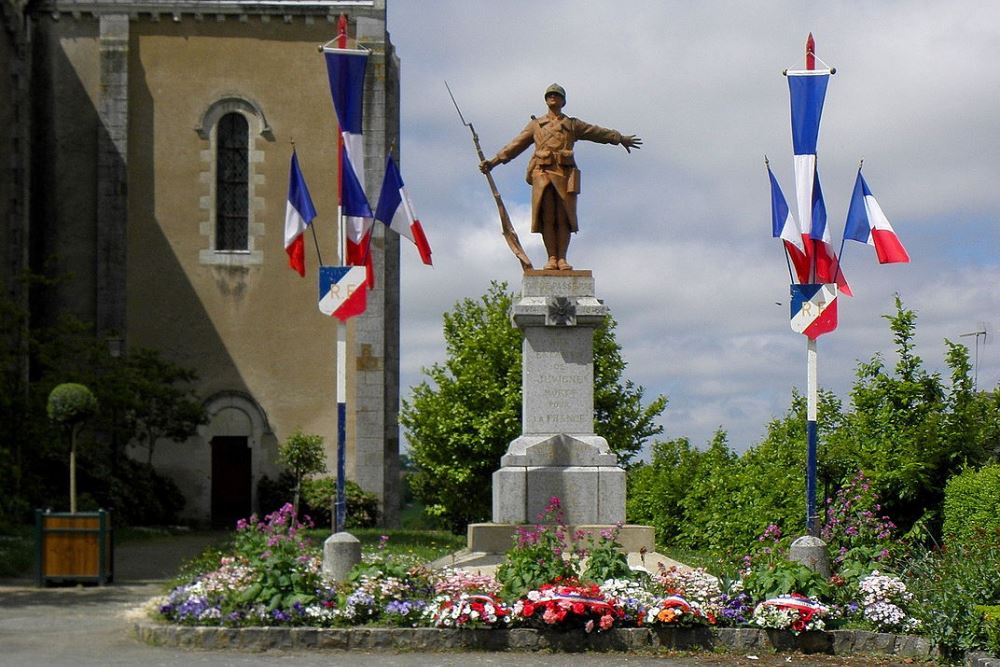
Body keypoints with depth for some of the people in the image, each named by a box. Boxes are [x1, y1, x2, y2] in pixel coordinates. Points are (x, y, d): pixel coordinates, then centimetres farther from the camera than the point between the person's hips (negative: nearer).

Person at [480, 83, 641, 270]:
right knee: (546, 218, -6)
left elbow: (597, 132, 24)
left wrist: (621, 138, 24)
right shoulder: (535, 125, 20)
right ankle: (551, 258, -5)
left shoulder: (572, 124, 20)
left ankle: (562, 258, -3)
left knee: (564, 218, -5)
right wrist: (494, 161, 11)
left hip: (565, 173, 0)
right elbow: (516, 145, 17)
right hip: (542, 173, 0)